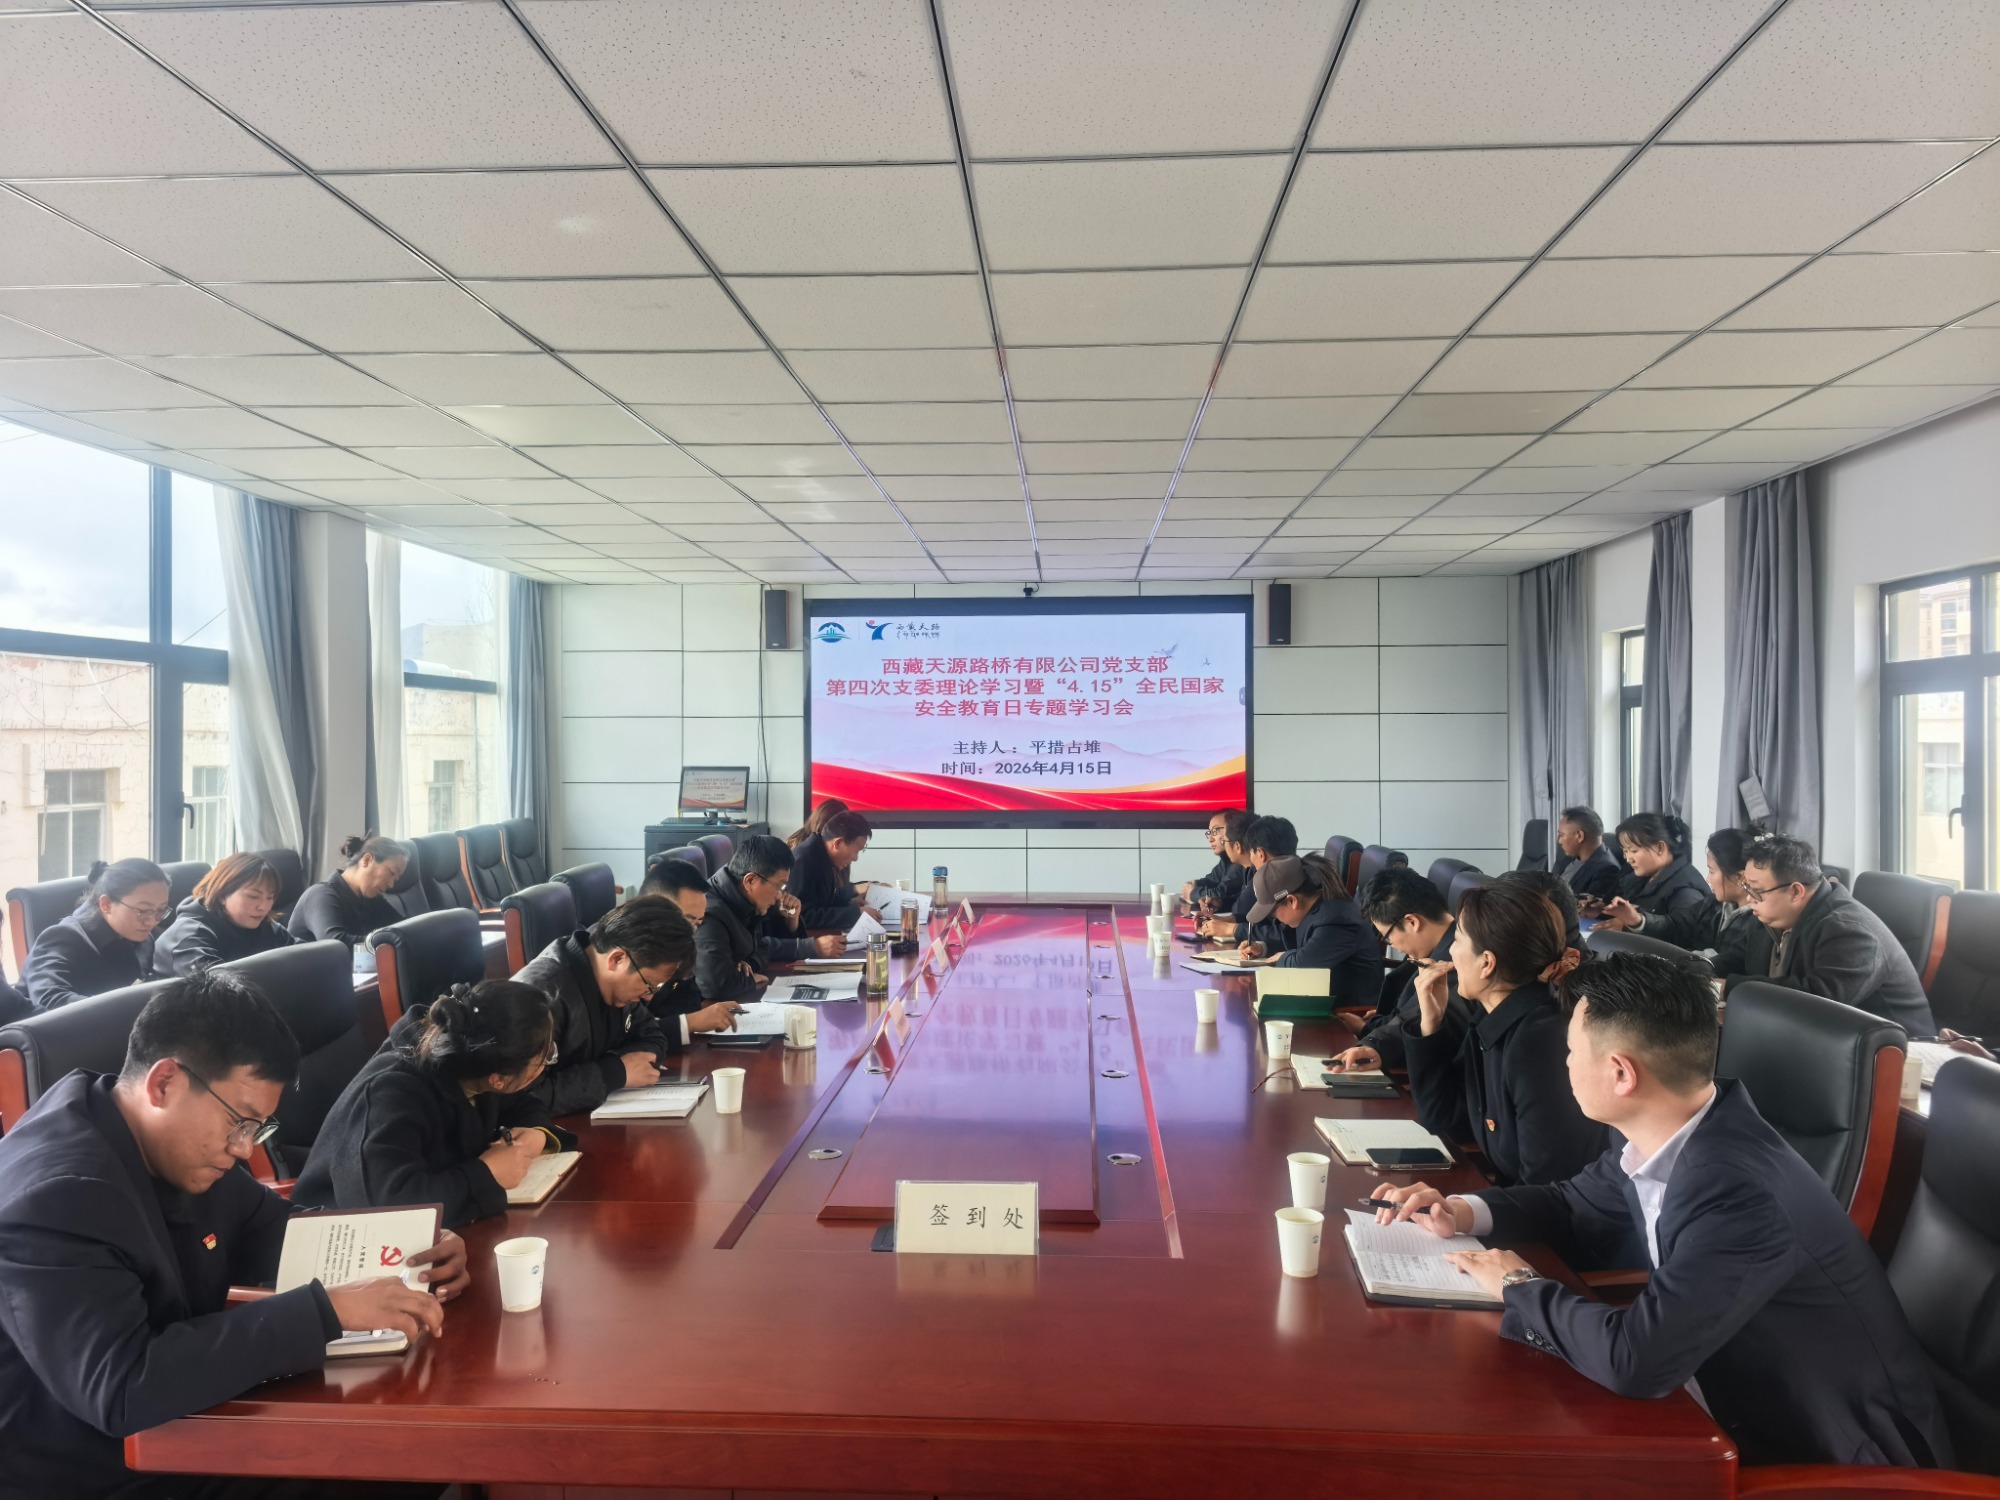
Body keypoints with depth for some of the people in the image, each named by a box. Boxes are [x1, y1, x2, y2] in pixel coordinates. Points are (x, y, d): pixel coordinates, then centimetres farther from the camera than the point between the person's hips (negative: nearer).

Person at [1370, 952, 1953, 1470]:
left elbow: (1633, 1359, -37)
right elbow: (1575, 1204, 12)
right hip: (1744, 1410, 7)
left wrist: (1520, 1288, -19)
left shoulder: (1737, 1193, -33)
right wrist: (1465, 1213, -4)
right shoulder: (1657, 1138, -7)